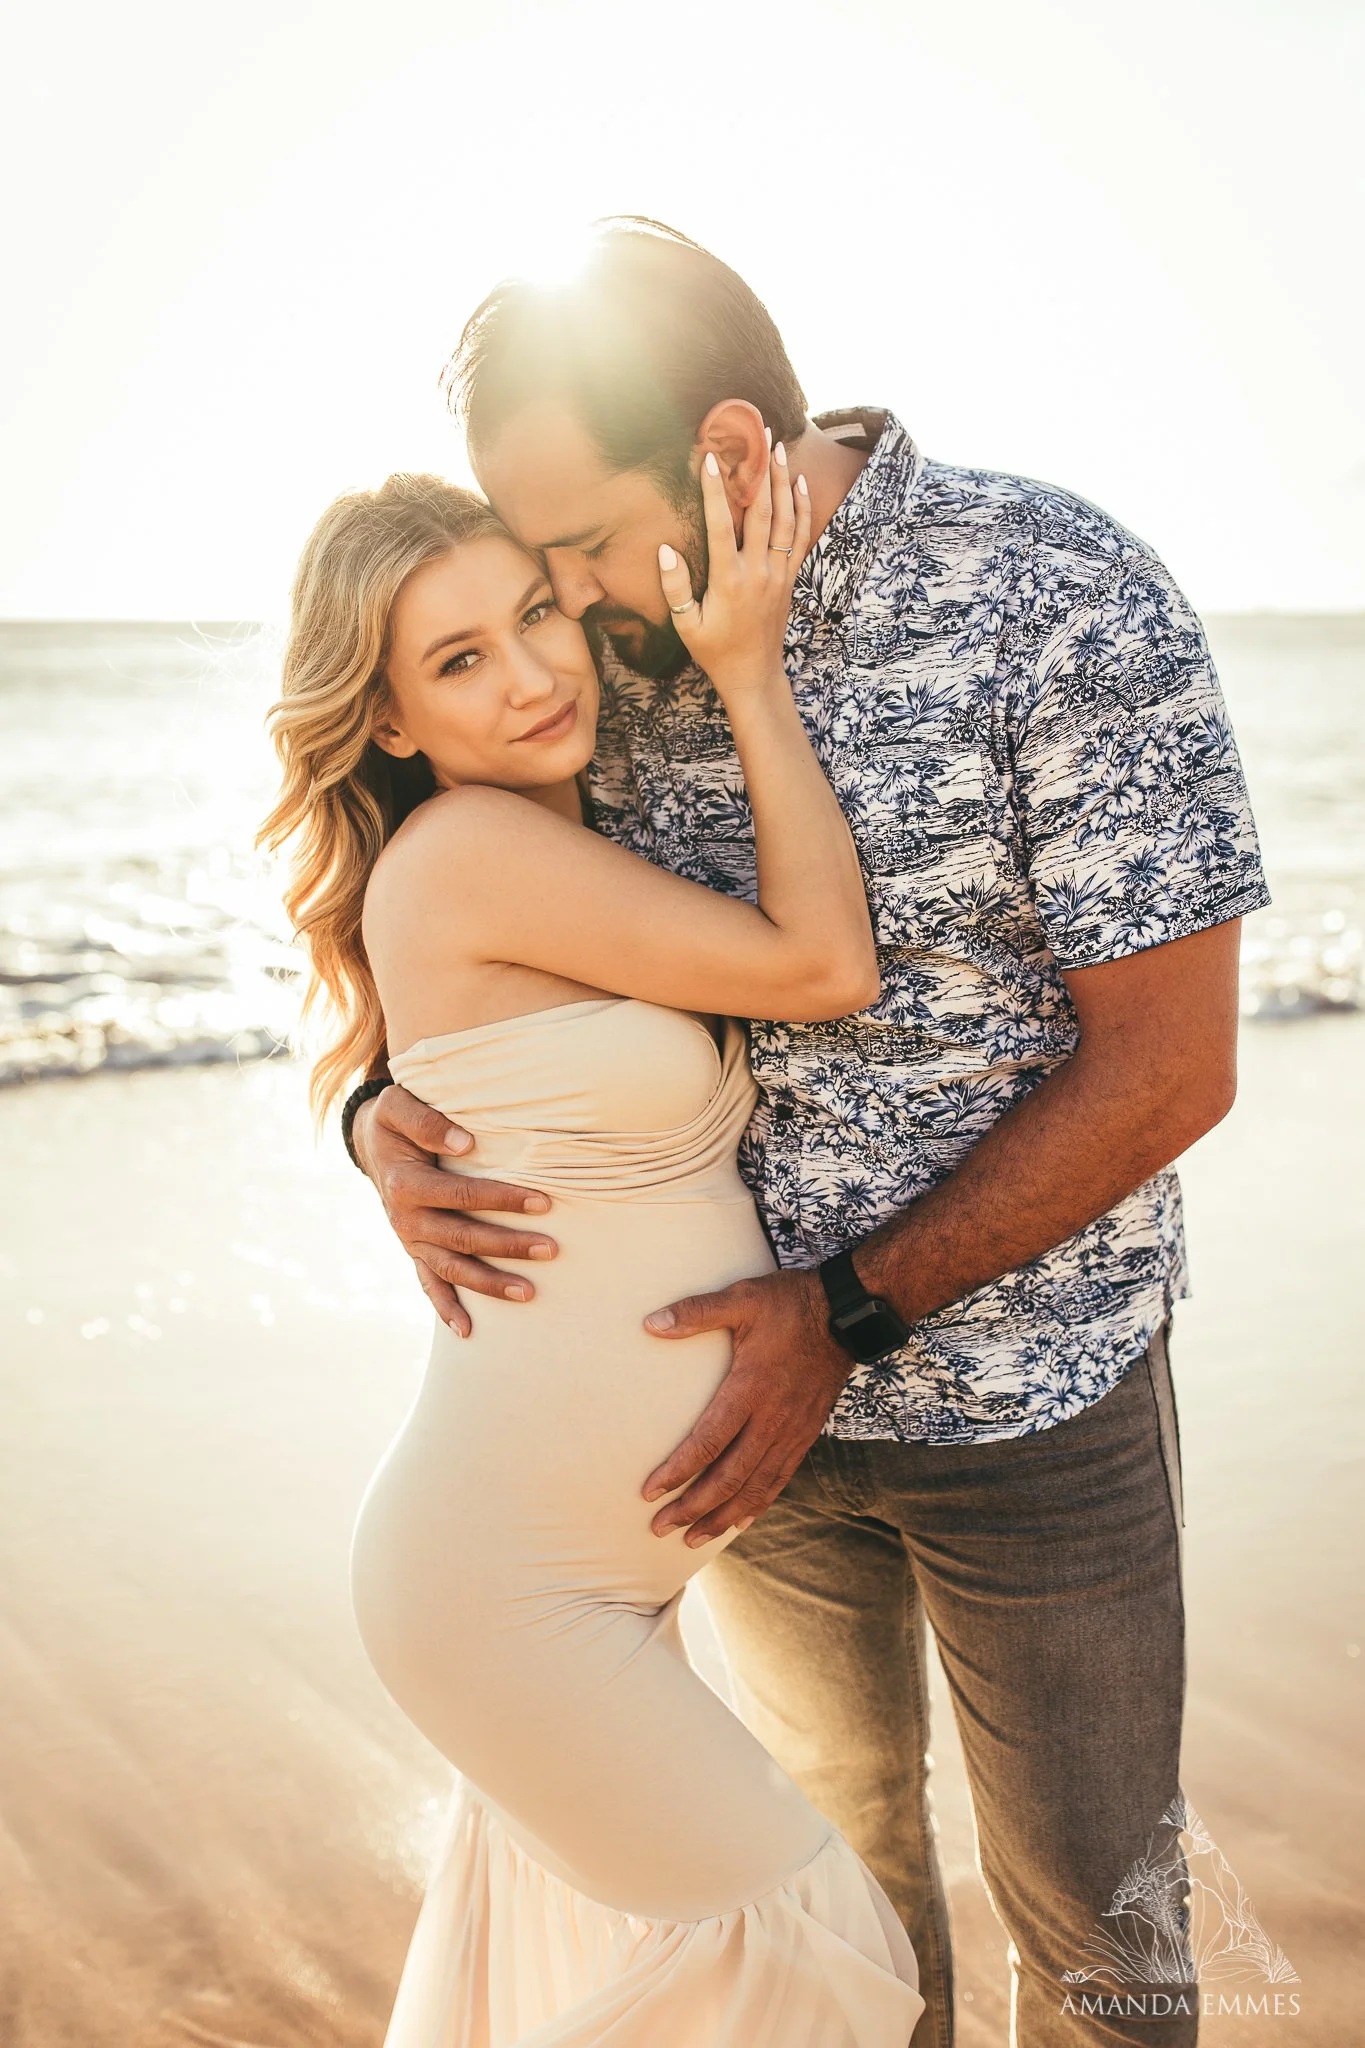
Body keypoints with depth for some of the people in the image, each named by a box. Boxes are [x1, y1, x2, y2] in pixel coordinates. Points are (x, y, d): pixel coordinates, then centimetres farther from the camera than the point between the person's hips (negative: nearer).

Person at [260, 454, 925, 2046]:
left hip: (589, 1546, 9)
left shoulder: (567, 864, 7)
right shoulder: (465, 850, -20)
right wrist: (750, 671, -14)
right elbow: (826, 967, -17)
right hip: (504, 1580, -9)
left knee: (575, 1918, 27)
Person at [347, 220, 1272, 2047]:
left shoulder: (1068, 599, -21)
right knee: (836, 1825, 25)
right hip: (762, 1364, 4)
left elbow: (1169, 1070, -19)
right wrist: (385, 1113, -17)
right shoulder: (633, 641, -5)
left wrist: (851, 1315, -20)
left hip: (1030, 1393, -4)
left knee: (1091, 1896, 15)